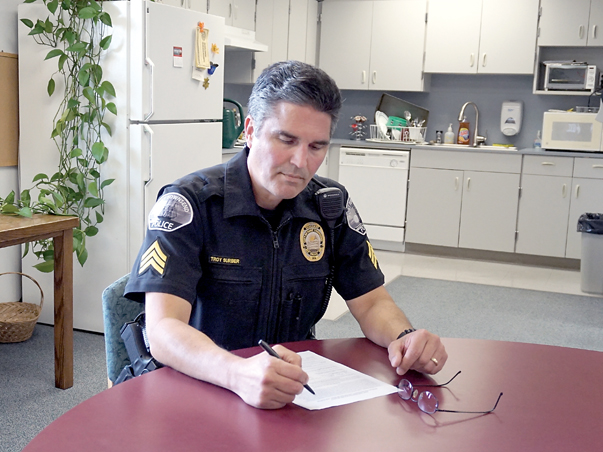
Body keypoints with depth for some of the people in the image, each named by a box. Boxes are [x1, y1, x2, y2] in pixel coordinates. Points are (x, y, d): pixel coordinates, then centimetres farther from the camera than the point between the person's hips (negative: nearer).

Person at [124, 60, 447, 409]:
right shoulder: (189, 202, -14)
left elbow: (372, 303, 7)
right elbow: (163, 330, -24)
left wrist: (405, 337, -16)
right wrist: (239, 374, -43)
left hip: (297, 390, 4)